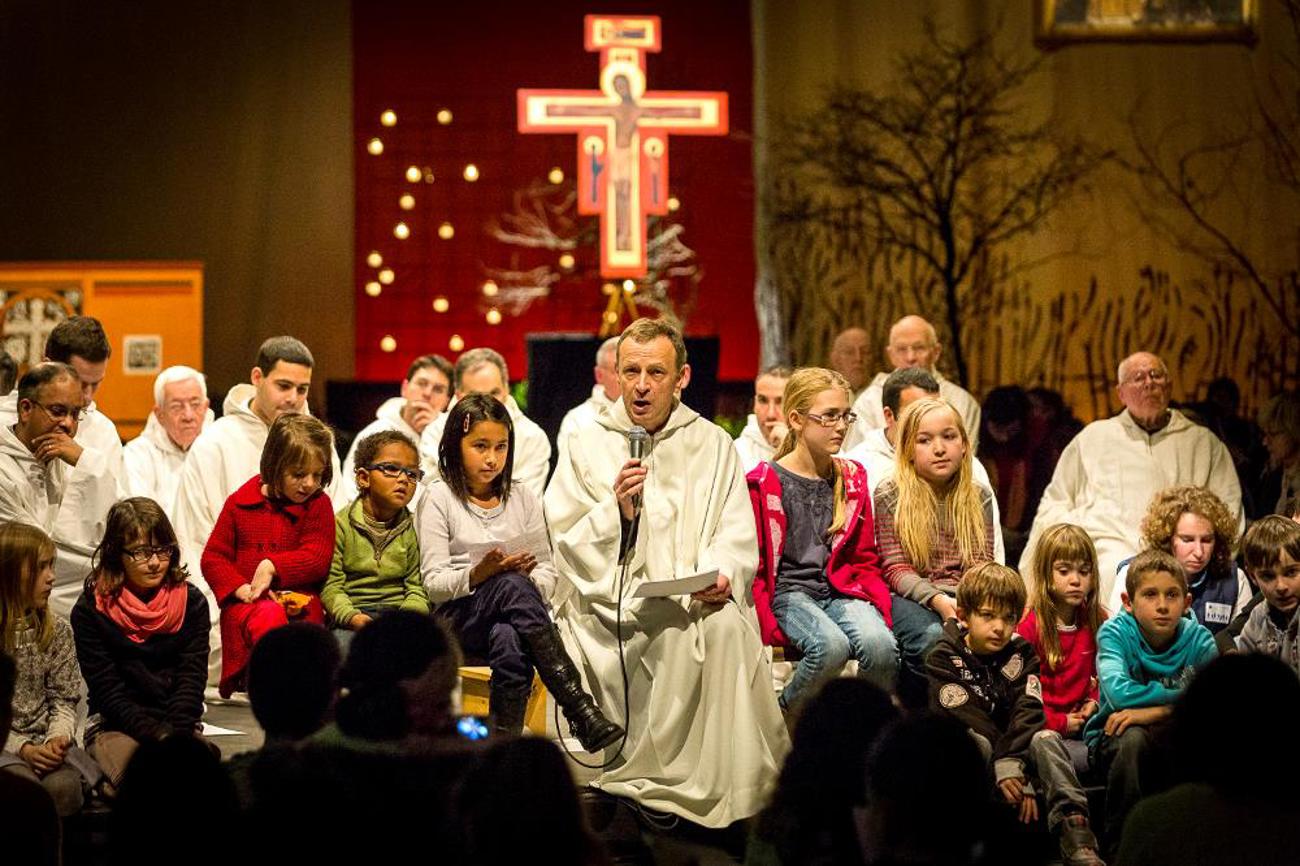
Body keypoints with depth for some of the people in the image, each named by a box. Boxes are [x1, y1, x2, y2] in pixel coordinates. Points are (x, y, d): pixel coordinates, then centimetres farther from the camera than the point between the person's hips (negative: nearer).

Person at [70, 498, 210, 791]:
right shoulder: (90, 610, -4)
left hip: (179, 725, 3)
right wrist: (157, 736, -21)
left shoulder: (191, 602, 4)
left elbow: (192, 679, -2)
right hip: (115, 725, -3)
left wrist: (174, 736, -19)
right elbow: (107, 690, -8)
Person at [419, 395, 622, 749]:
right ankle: (580, 711, -47)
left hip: (511, 616, 3)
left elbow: (547, 573, 12)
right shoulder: (439, 498, 4)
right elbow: (434, 583, -3)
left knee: (509, 642, -38)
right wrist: (479, 574, -22)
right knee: (513, 586, -37)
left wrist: (529, 579, -12)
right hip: (459, 618, -3)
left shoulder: (522, 498, 15)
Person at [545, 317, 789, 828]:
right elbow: (567, 546, 7)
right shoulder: (588, 447, 14)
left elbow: (737, 537, 5)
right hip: (608, 606, -1)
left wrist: (721, 575, -17)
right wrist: (616, 509, -10)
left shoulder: (713, 446, 15)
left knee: (727, 625, -33)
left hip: (691, 600, 1)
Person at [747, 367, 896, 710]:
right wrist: (768, 624, -15)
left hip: (841, 590, 4)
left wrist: (878, 609, -1)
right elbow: (753, 567, 0)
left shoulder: (851, 479, 14)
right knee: (831, 644, -35)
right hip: (788, 591, -4)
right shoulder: (764, 483, 0)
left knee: (880, 644, -30)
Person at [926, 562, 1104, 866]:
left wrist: (1012, 765, -28)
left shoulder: (1021, 653, 4)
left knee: (1046, 739, -26)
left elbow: (1028, 711, -11)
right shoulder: (943, 659, -6)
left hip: (1016, 744, 3)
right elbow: (968, 719, -17)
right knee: (972, 741, -34)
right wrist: (1007, 771, -28)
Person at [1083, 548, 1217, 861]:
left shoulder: (1198, 638, -6)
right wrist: (1184, 693, -22)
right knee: (1133, 738, -36)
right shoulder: (1115, 632, -12)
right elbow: (1118, 692, -31)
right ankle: (1119, 849, -21)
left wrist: (1155, 711, -31)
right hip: (1113, 739, -2)